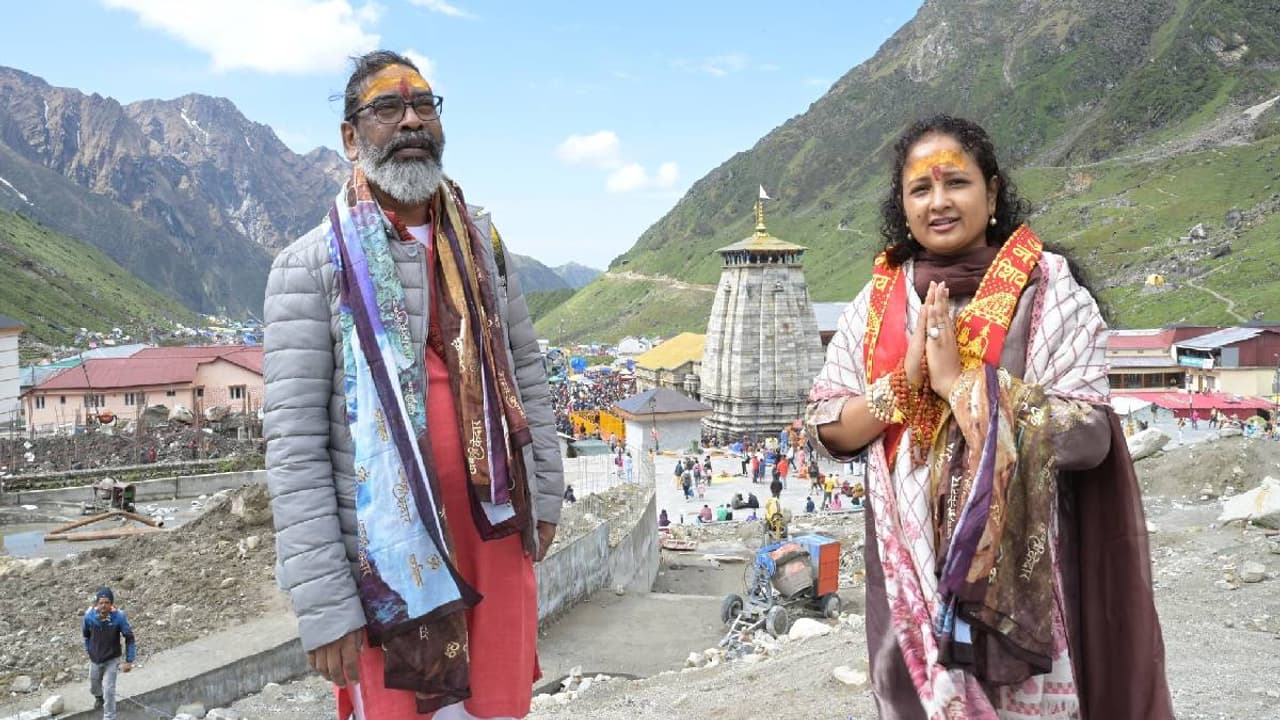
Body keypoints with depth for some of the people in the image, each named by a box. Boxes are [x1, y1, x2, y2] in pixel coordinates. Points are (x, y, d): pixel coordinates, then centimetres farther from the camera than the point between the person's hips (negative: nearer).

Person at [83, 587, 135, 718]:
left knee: (109, 690, -12)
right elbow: (86, 633, 2)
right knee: (93, 687, 25)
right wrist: (88, 649, 11)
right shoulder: (89, 616, -21)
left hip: (112, 660, -3)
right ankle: (99, 697, 61)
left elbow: (129, 638, -16)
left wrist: (129, 661, -16)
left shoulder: (119, 617, -27)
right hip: (95, 659, 3)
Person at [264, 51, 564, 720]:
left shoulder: (481, 242, 8)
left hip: (498, 535, 5)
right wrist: (324, 608, -14)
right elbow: (294, 448, -12)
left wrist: (544, 498, 11)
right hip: (388, 558, -4)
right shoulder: (310, 265, -9)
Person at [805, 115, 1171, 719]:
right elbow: (827, 428, 1)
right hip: (911, 574, 3)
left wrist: (959, 380, -19)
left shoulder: (1048, 291, -8)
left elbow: (1087, 437, -16)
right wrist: (906, 380, -14)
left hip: (1019, 572, -3)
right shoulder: (878, 300, 2)